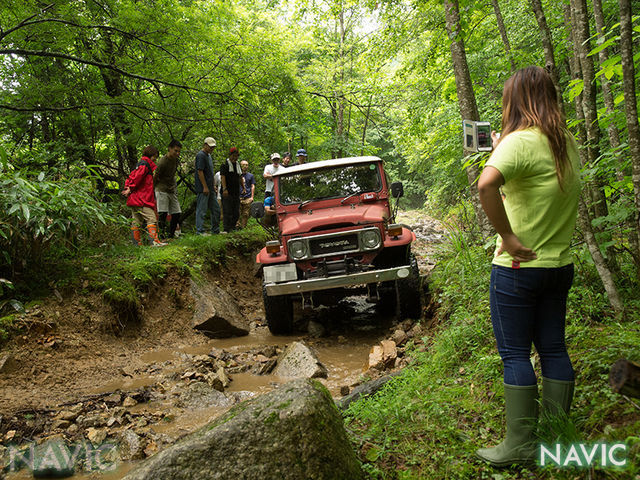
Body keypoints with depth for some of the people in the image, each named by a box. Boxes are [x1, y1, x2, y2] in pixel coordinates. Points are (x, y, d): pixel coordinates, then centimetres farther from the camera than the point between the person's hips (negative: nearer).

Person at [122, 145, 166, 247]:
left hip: (134, 200, 10)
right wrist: (130, 189, -11)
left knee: (137, 221, 8)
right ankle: (155, 241, -21)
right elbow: (137, 177, -18)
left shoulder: (140, 164, 24)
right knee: (151, 219, -14)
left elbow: (132, 176, 22)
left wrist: (127, 187, 9)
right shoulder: (145, 164, -8)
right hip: (142, 200, -10)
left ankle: (138, 243, 10)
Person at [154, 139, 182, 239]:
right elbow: (155, 177, -10)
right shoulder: (162, 162, -18)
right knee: (162, 213, -14)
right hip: (162, 190, -7)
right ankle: (162, 235, -10)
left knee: (176, 214, 4)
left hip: (173, 190, 7)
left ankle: (170, 235, 14)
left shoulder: (176, 158, 5)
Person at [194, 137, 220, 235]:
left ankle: (215, 230, 19)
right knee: (201, 210, -5)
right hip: (203, 189, -10)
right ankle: (200, 230, 0)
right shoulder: (200, 155, -11)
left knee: (216, 209, 11)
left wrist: (213, 187, 21)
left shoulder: (209, 155, 18)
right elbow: (200, 172, -18)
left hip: (210, 188, 10)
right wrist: (205, 187, -20)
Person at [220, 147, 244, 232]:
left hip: (236, 192, 7)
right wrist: (224, 189, -24)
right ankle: (227, 229, -5)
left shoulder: (238, 165, 18)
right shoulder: (224, 165, -4)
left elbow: (240, 178, 26)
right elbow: (223, 177, -14)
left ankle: (232, 227, 18)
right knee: (227, 212, -8)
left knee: (236, 212, 8)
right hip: (227, 193, -7)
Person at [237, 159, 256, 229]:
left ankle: (243, 227, 4)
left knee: (246, 214, -1)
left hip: (247, 198, 0)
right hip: (238, 197, 0)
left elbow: (253, 186, 11)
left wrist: (252, 197, 1)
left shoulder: (251, 176, 14)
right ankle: (237, 226, -5)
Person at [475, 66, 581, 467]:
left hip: (519, 266, -7)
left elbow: (487, 183, -35)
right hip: (560, 264, 8)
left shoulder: (521, 140, -16)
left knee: (515, 354, 1)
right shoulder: (569, 144, 8)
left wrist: (506, 235, -25)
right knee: (553, 347, 14)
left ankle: (520, 445, 9)